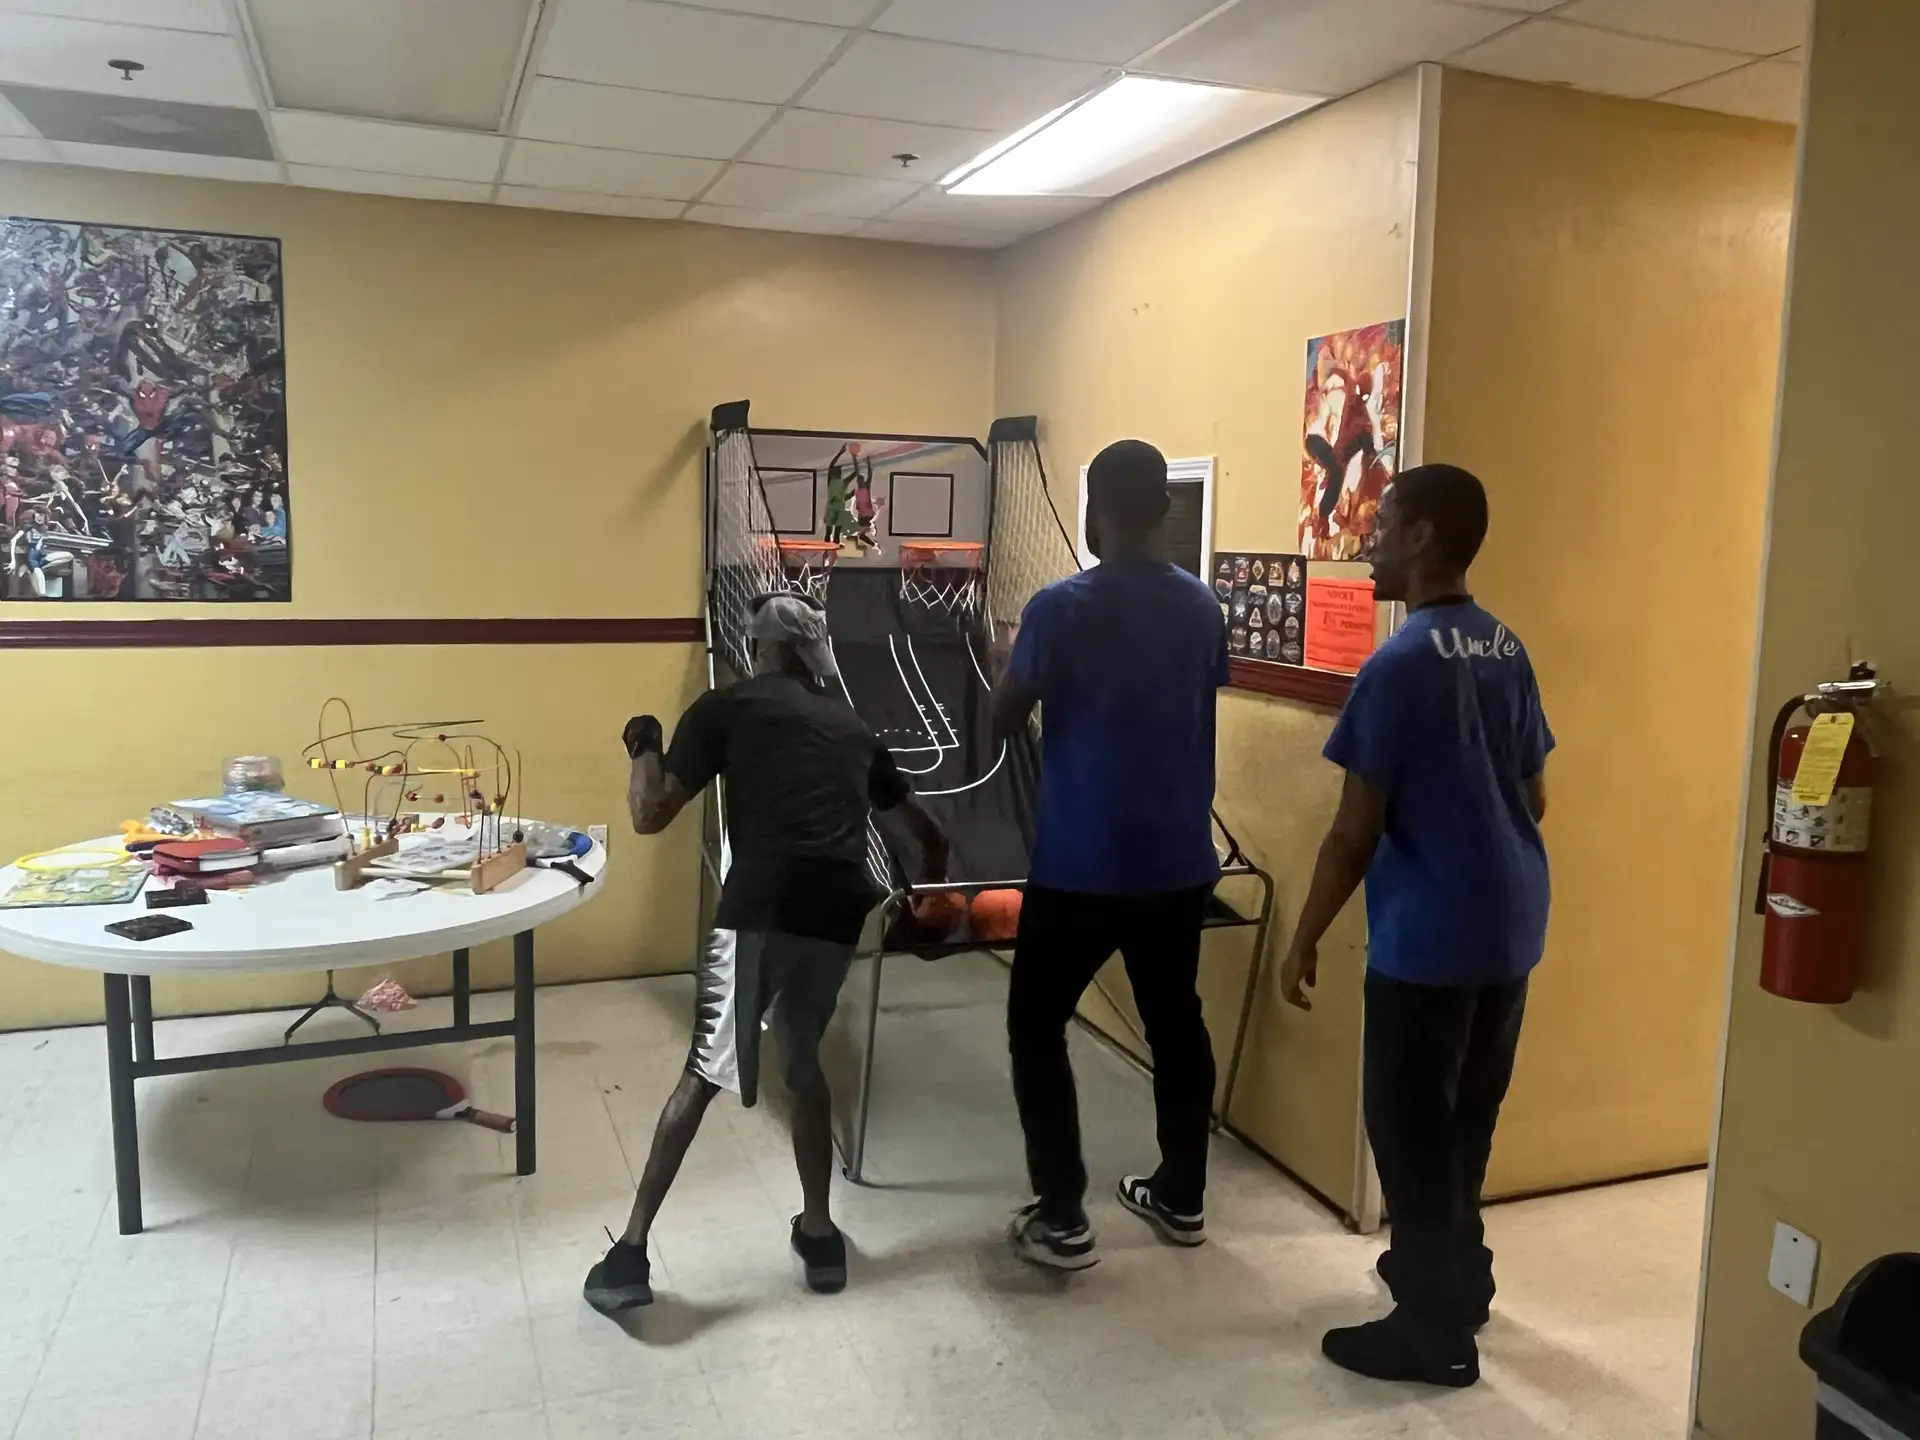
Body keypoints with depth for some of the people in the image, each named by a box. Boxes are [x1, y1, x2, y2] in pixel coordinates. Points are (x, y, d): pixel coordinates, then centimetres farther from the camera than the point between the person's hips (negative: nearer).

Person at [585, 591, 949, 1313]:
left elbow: (650, 816, 7)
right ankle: (820, 1233, 28)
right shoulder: (851, 726, 25)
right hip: (840, 909, 4)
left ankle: (630, 1252, 9)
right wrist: (932, 888, 55)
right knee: (804, 1063, 23)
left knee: (704, 1074, 5)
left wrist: (643, 746, 26)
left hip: (762, 905, -4)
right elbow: (926, 829, 35)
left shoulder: (727, 706, 11)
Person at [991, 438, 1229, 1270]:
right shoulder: (1203, 608, 2)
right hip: (1180, 860, 6)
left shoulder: (1062, 607, -14)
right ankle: (1182, 1198, 31)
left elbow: (1003, 720, -5)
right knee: (1176, 1020, 19)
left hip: (1082, 865, -5)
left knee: (1036, 1026, 9)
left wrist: (1020, 658, 12)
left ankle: (1062, 1220, 9)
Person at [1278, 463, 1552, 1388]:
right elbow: (1532, 798, 14)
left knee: (1409, 1128, 6)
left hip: (1428, 935, -8)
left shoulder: (1400, 666, -19)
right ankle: (1449, 1269, 39)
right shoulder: (1508, 651, 6)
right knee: (1464, 1117, 22)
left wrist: (1304, 941, -7)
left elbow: (1354, 833, -17)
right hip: (1509, 925, 9)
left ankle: (1437, 1330, 17)